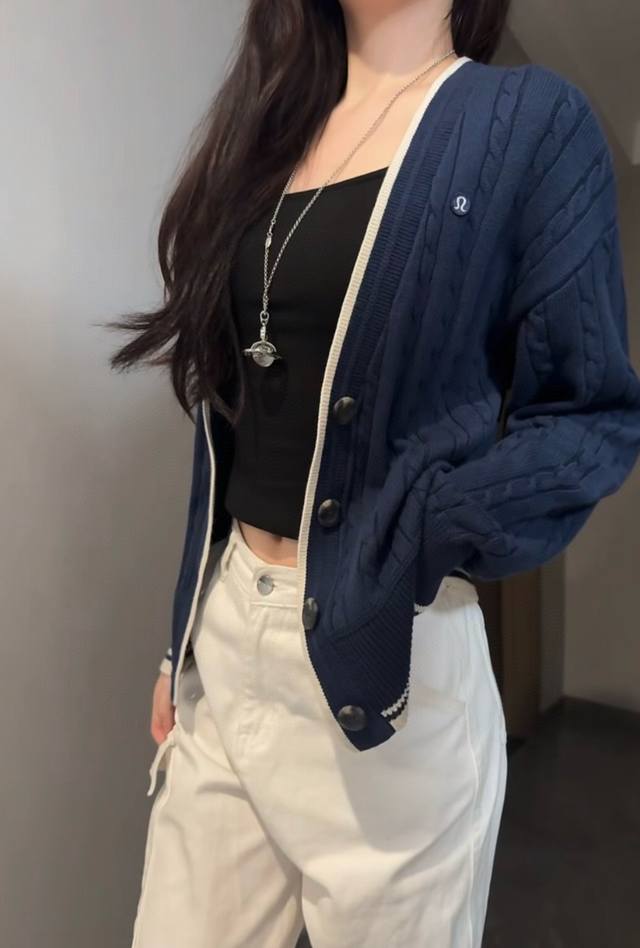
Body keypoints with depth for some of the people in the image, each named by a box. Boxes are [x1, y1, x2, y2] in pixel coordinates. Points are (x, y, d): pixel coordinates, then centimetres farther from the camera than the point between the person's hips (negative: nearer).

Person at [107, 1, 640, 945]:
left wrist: (415, 545, -23)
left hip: (388, 654, -4)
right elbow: (235, 409, 11)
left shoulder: (534, 118, -4)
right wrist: (183, 636, 13)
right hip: (225, 635, 5)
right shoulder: (264, 125, 12)